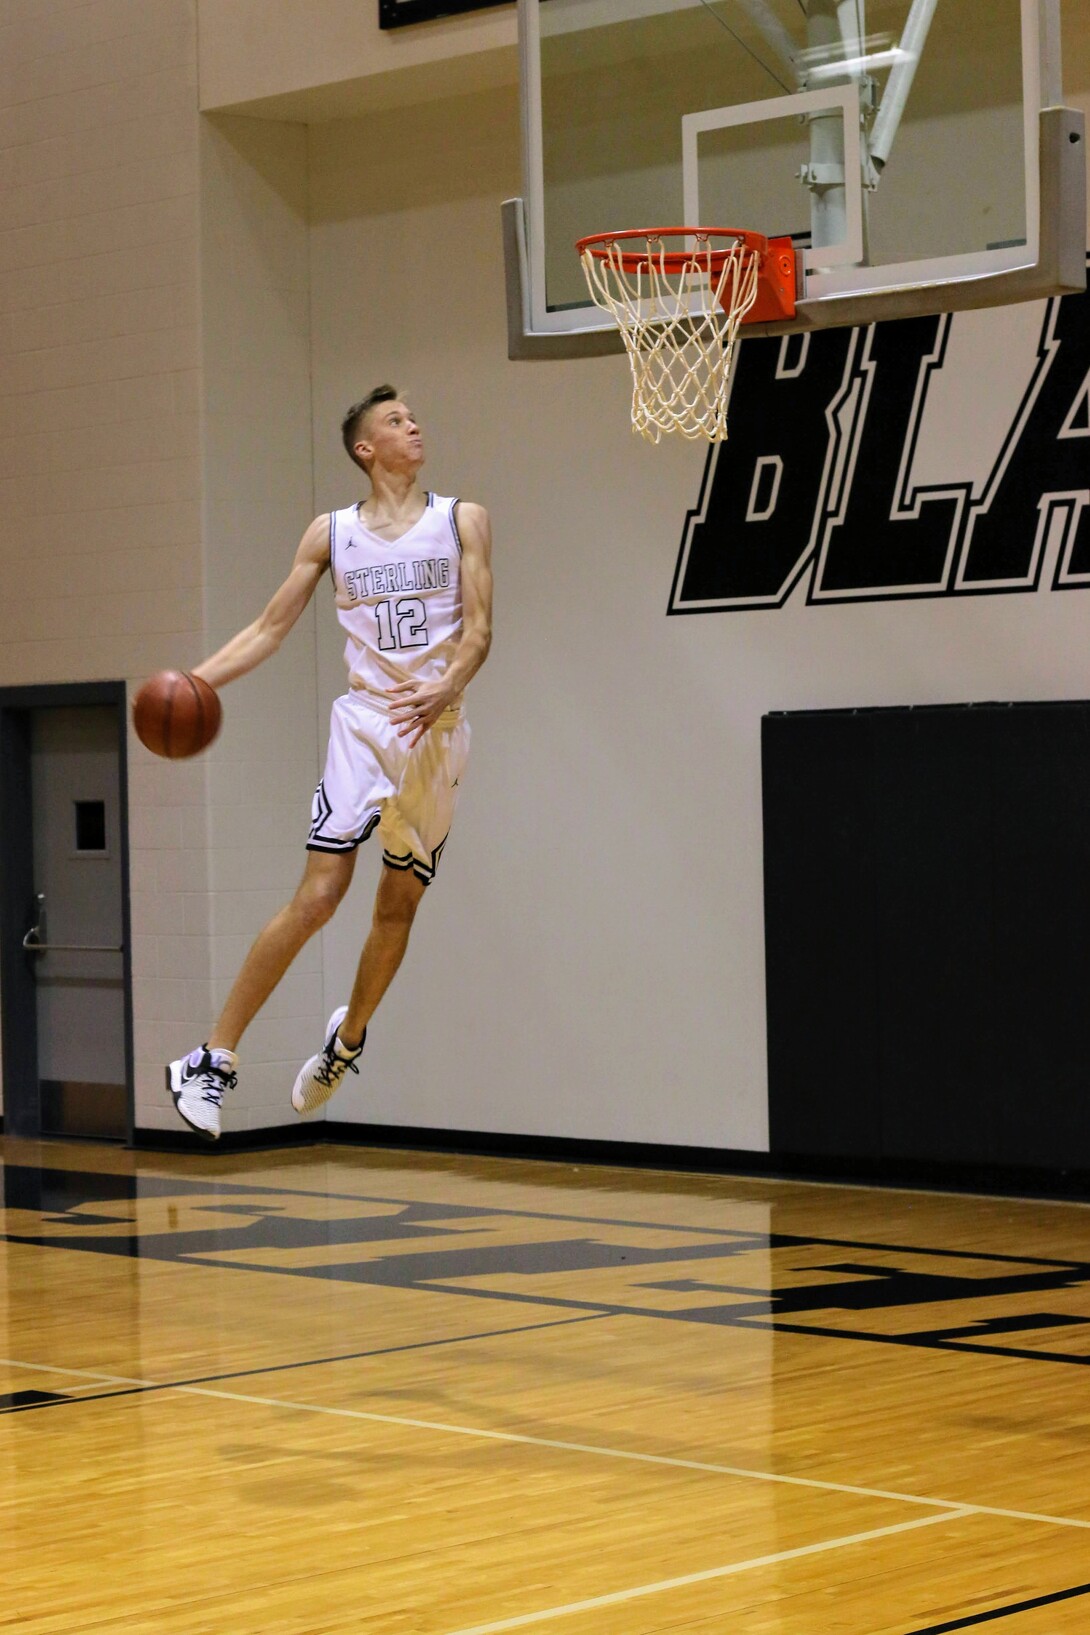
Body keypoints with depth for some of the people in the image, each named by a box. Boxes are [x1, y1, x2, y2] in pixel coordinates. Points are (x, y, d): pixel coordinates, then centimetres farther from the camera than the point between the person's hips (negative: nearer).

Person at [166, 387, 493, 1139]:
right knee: (318, 895, -12)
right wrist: (196, 680, -7)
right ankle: (213, 1060, -8)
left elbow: (480, 628, -4)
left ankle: (348, 1039, 32)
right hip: (365, 723, -1)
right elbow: (270, 628, 8)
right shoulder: (331, 533, 6)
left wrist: (445, 687, -24)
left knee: (400, 902, 8)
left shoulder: (462, 520, 4)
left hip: (438, 729, 1)